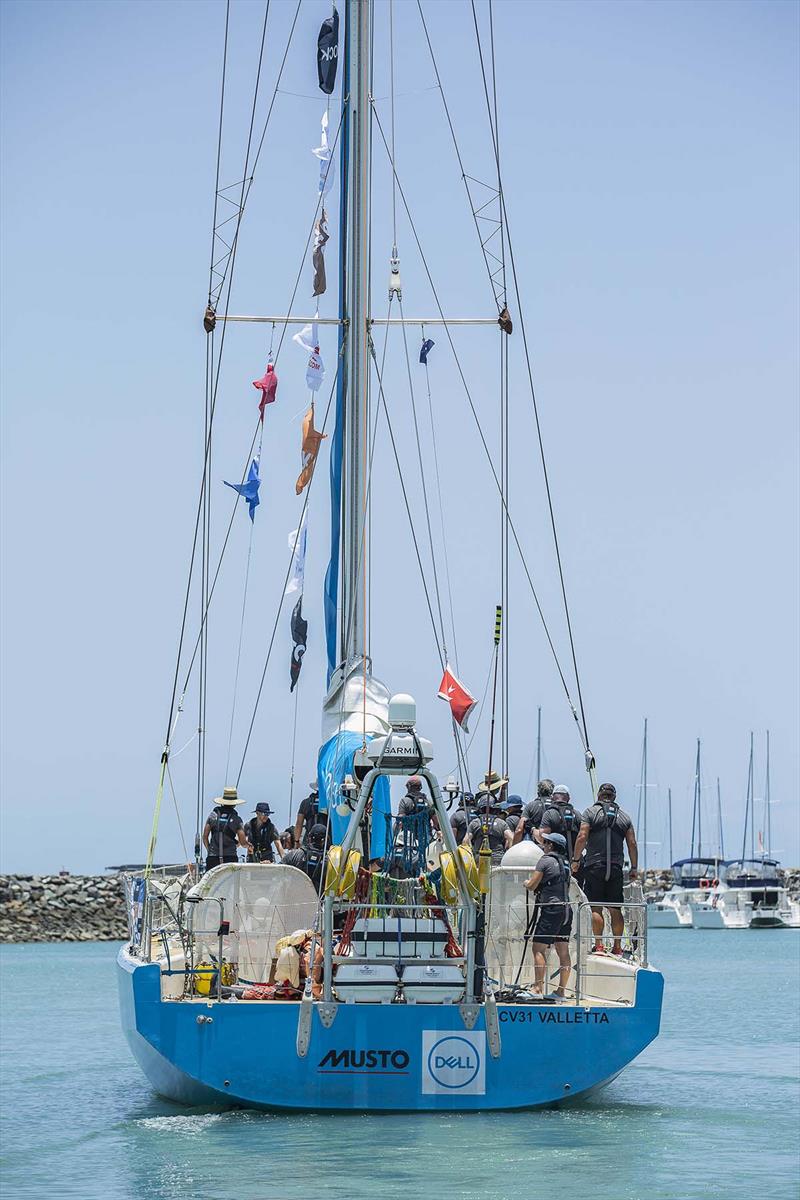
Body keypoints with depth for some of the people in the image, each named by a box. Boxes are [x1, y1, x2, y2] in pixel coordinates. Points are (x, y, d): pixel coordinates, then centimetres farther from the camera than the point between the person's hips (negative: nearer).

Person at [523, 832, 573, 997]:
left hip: (550, 909, -8)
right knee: (563, 951, 7)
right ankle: (562, 989, 8)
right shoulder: (565, 863, 16)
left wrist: (527, 883, 14)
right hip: (566, 909, 8)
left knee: (539, 948, -6)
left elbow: (532, 886, -8)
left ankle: (538, 988, -12)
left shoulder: (546, 860, -6)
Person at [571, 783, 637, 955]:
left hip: (594, 866, -3)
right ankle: (617, 947, 6)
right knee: (615, 909, 6)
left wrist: (576, 860, -1)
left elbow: (582, 837, -8)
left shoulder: (591, 812, 1)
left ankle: (598, 946, -10)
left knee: (596, 908, -4)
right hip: (616, 868, 3)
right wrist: (634, 867, 13)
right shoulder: (624, 816, 12)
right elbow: (632, 843, 8)